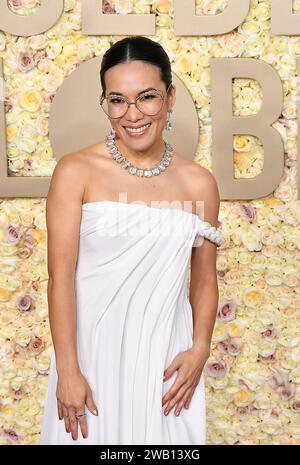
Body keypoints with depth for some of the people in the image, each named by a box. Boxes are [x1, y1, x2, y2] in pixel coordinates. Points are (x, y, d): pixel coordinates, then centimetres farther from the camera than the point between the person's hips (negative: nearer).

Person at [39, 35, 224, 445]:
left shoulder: (199, 183, 0)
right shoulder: (76, 172, -8)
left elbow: (205, 280, 8)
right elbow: (61, 276, -10)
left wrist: (199, 351, -4)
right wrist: (68, 370, -11)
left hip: (166, 355, 2)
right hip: (94, 353, -2)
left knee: (164, 436, 15)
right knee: (93, 434, 12)